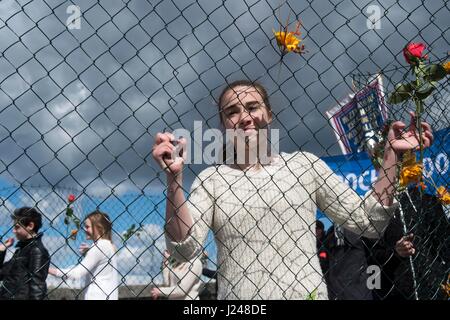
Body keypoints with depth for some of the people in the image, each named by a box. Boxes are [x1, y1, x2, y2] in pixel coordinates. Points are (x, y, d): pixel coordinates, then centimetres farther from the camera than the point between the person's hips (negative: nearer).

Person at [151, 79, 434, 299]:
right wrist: (174, 178, -20)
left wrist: (391, 155, -4)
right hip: (238, 299, 0)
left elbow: (368, 222, 4)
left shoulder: (305, 165, 5)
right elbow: (185, 248, -9)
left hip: (306, 294, 1)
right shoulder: (211, 179, 3)